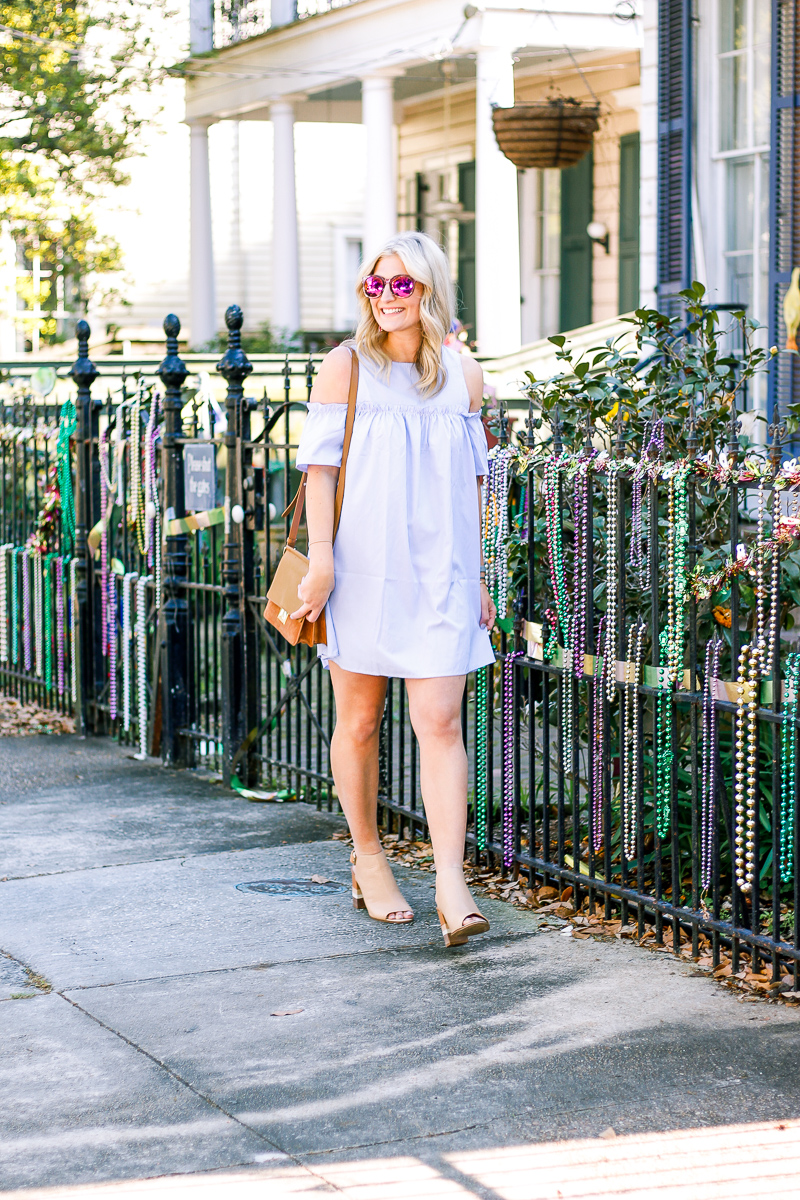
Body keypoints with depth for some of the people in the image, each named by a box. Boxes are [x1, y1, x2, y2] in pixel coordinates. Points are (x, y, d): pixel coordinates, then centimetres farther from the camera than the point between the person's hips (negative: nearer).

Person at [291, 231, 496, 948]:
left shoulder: (463, 375, 8)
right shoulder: (348, 366, 0)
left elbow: (471, 480, 15)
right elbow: (319, 463, -3)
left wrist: (477, 574, 14)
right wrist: (320, 555, -12)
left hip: (439, 572, 1)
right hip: (361, 566, -1)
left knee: (440, 721, -8)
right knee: (359, 720, 8)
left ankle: (451, 883, -12)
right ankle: (368, 861, 25)